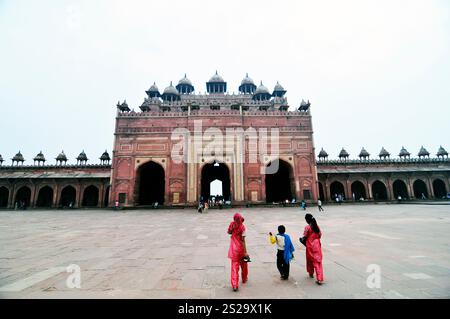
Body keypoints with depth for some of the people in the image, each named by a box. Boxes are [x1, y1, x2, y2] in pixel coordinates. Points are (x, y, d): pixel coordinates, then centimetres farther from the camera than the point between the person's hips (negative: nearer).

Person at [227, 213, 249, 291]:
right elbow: (243, 240, -18)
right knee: (243, 264, 21)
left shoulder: (232, 224, -7)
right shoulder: (242, 227, -17)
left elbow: (229, 232, 11)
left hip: (234, 249, 2)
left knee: (234, 266, 6)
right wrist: (245, 252, -15)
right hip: (241, 248, -2)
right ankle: (244, 279, 41)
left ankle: (234, 285, 2)